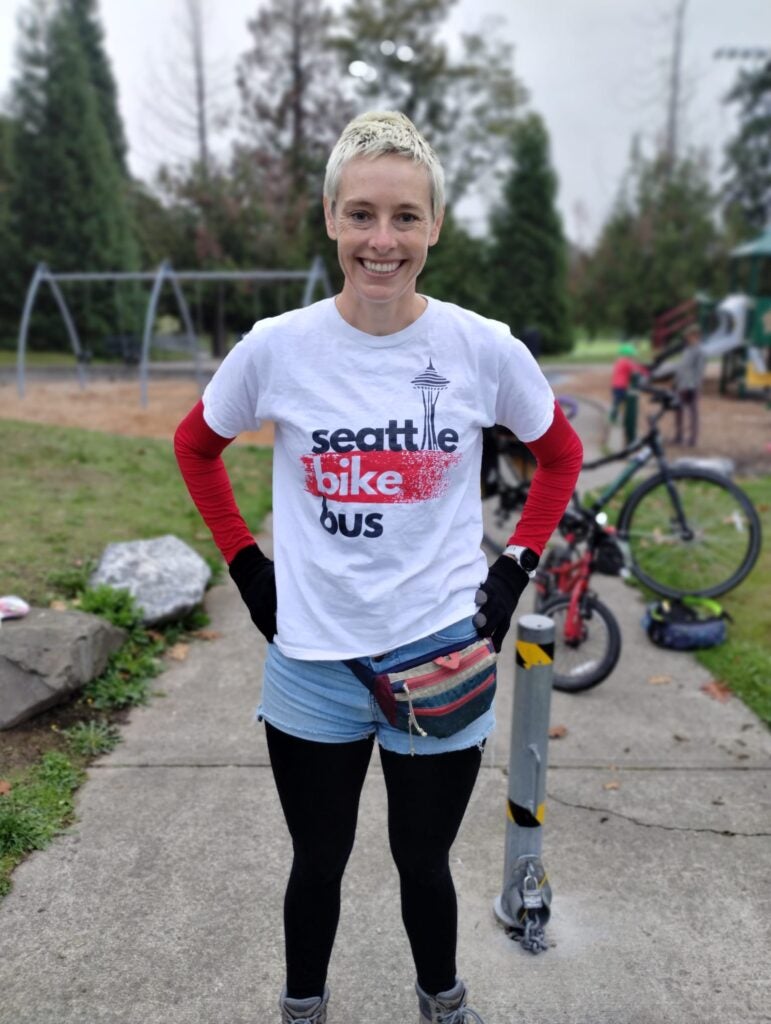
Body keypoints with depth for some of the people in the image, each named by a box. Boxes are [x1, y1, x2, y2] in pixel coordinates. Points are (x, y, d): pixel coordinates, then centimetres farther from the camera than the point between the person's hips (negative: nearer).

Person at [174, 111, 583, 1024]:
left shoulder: (485, 348, -9)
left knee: (423, 862, 19)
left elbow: (560, 455, 8)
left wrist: (515, 570, 0)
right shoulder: (277, 346, -9)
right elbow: (196, 445, 8)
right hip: (312, 660, 1)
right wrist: (246, 565, 1)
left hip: (443, 659, 0)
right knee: (318, 865, 20)